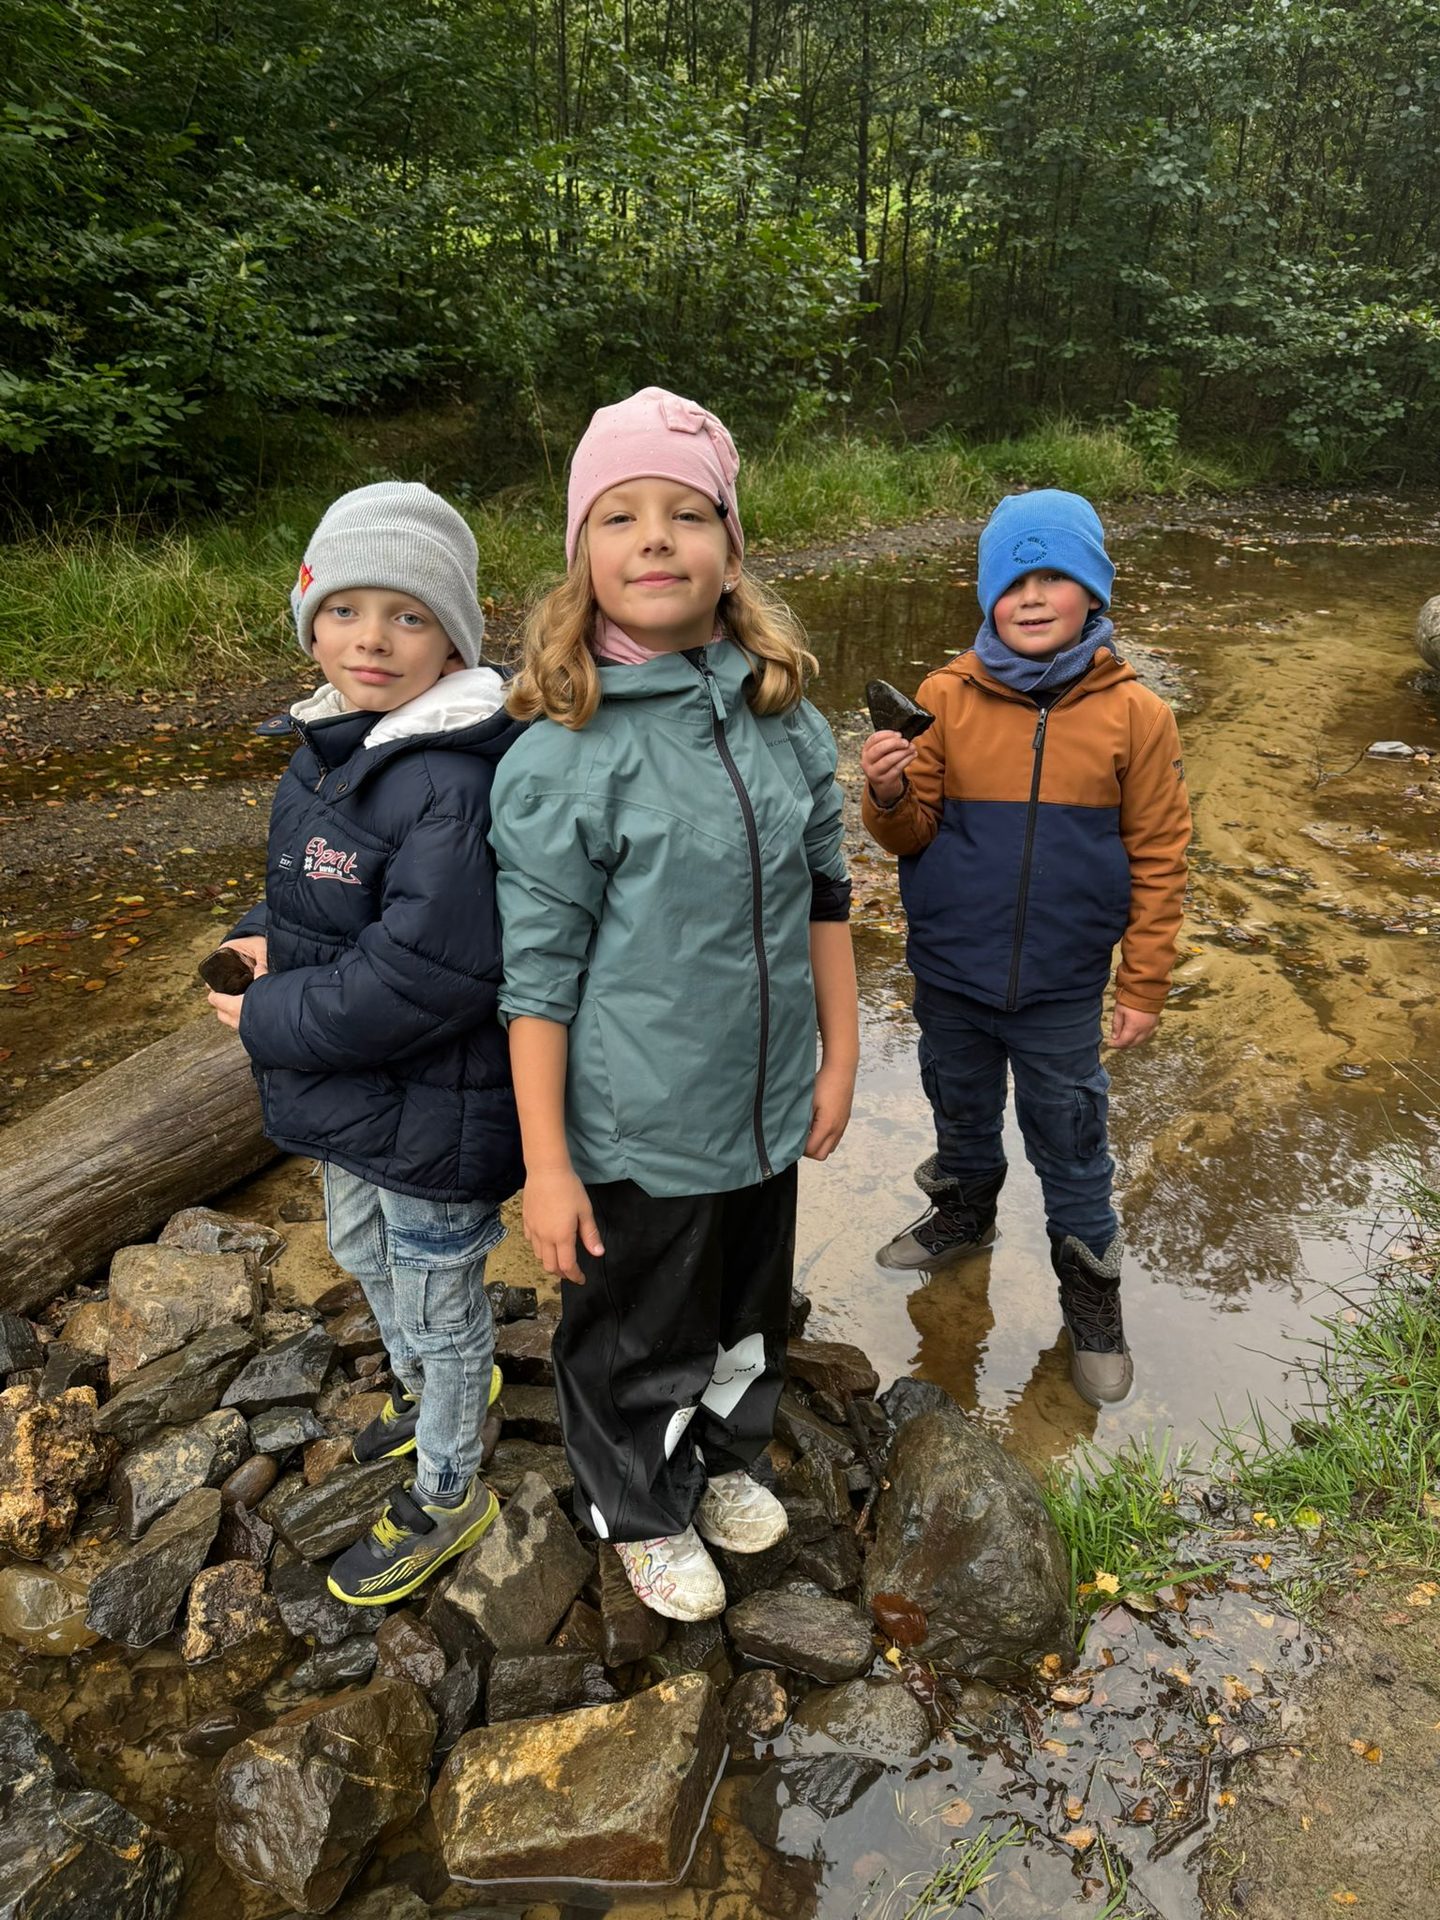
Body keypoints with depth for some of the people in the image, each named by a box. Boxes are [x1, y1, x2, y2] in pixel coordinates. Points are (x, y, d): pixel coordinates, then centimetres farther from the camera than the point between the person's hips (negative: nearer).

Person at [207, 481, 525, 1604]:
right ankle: (420, 1388, 60)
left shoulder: (455, 785, -29)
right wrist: (277, 944, -7)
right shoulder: (330, 747, 1)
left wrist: (271, 1019, -19)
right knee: (362, 1253, 30)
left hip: (432, 1110, -9)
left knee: (440, 1298, 13)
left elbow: (425, 973, -32)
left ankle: (448, 1493, 39)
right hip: (350, 1093, 9)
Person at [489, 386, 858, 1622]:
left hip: (767, 1105, 5)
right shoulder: (561, 757, -19)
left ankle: (728, 1458, 55)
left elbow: (826, 898, 6)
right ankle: (646, 1511, 47)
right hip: (636, 1132, -5)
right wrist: (546, 1164, -13)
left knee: (752, 1309, 26)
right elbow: (537, 975, -16)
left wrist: (839, 1057, 8)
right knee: (638, 1336, 17)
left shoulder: (786, 719, -4)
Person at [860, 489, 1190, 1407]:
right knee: (962, 1110, 24)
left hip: (1063, 986, -1)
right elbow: (915, 836, -2)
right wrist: (890, 796, -25)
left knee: (1071, 1144, 12)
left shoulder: (1133, 712, -9)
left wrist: (1145, 987, -2)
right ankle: (966, 1211, 52)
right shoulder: (948, 697, -7)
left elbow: (1159, 859, -3)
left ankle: (1090, 1289, 35)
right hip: (952, 970, 2)